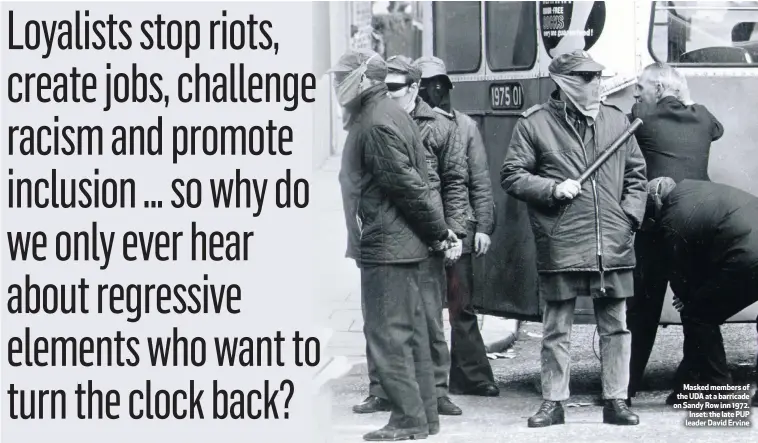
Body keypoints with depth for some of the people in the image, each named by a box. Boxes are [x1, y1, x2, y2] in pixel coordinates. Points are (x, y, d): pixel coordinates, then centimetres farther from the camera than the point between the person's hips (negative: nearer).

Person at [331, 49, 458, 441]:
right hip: (401, 244, 10)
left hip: (385, 246, -10)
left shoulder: (376, 124, -17)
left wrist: (436, 230, -12)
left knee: (387, 335, -7)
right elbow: (410, 182, 17)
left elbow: (407, 183, -19)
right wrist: (437, 228, 16)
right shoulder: (385, 114, 16)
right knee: (409, 332, 13)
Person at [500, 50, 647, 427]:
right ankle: (553, 403, 13)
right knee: (556, 329, 4)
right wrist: (553, 189, -11)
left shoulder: (616, 120, 11)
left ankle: (616, 401, 15)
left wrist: (629, 217, 3)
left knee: (615, 326, 6)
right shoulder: (535, 123, 0)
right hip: (560, 246, -3)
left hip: (613, 246, 3)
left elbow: (636, 175, 15)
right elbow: (511, 176, 1)